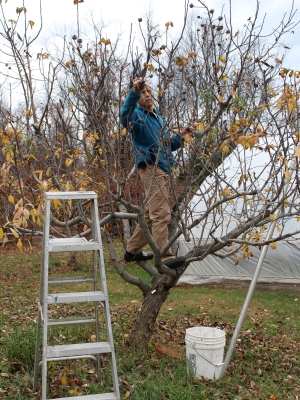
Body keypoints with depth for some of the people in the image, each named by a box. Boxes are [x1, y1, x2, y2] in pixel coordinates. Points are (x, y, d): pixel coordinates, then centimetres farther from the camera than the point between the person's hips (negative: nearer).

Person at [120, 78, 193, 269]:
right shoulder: (137, 115, -2)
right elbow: (125, 115, -29)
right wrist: (134, 92, -44)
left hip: (164, 169, 9)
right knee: (161, 214, -15)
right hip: (151, 169, -9)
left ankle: (132, 250, 25)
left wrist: (181, 137, 12)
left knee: (151, 213, 14)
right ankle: (165, 257, -16)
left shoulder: (158, 117, 23)